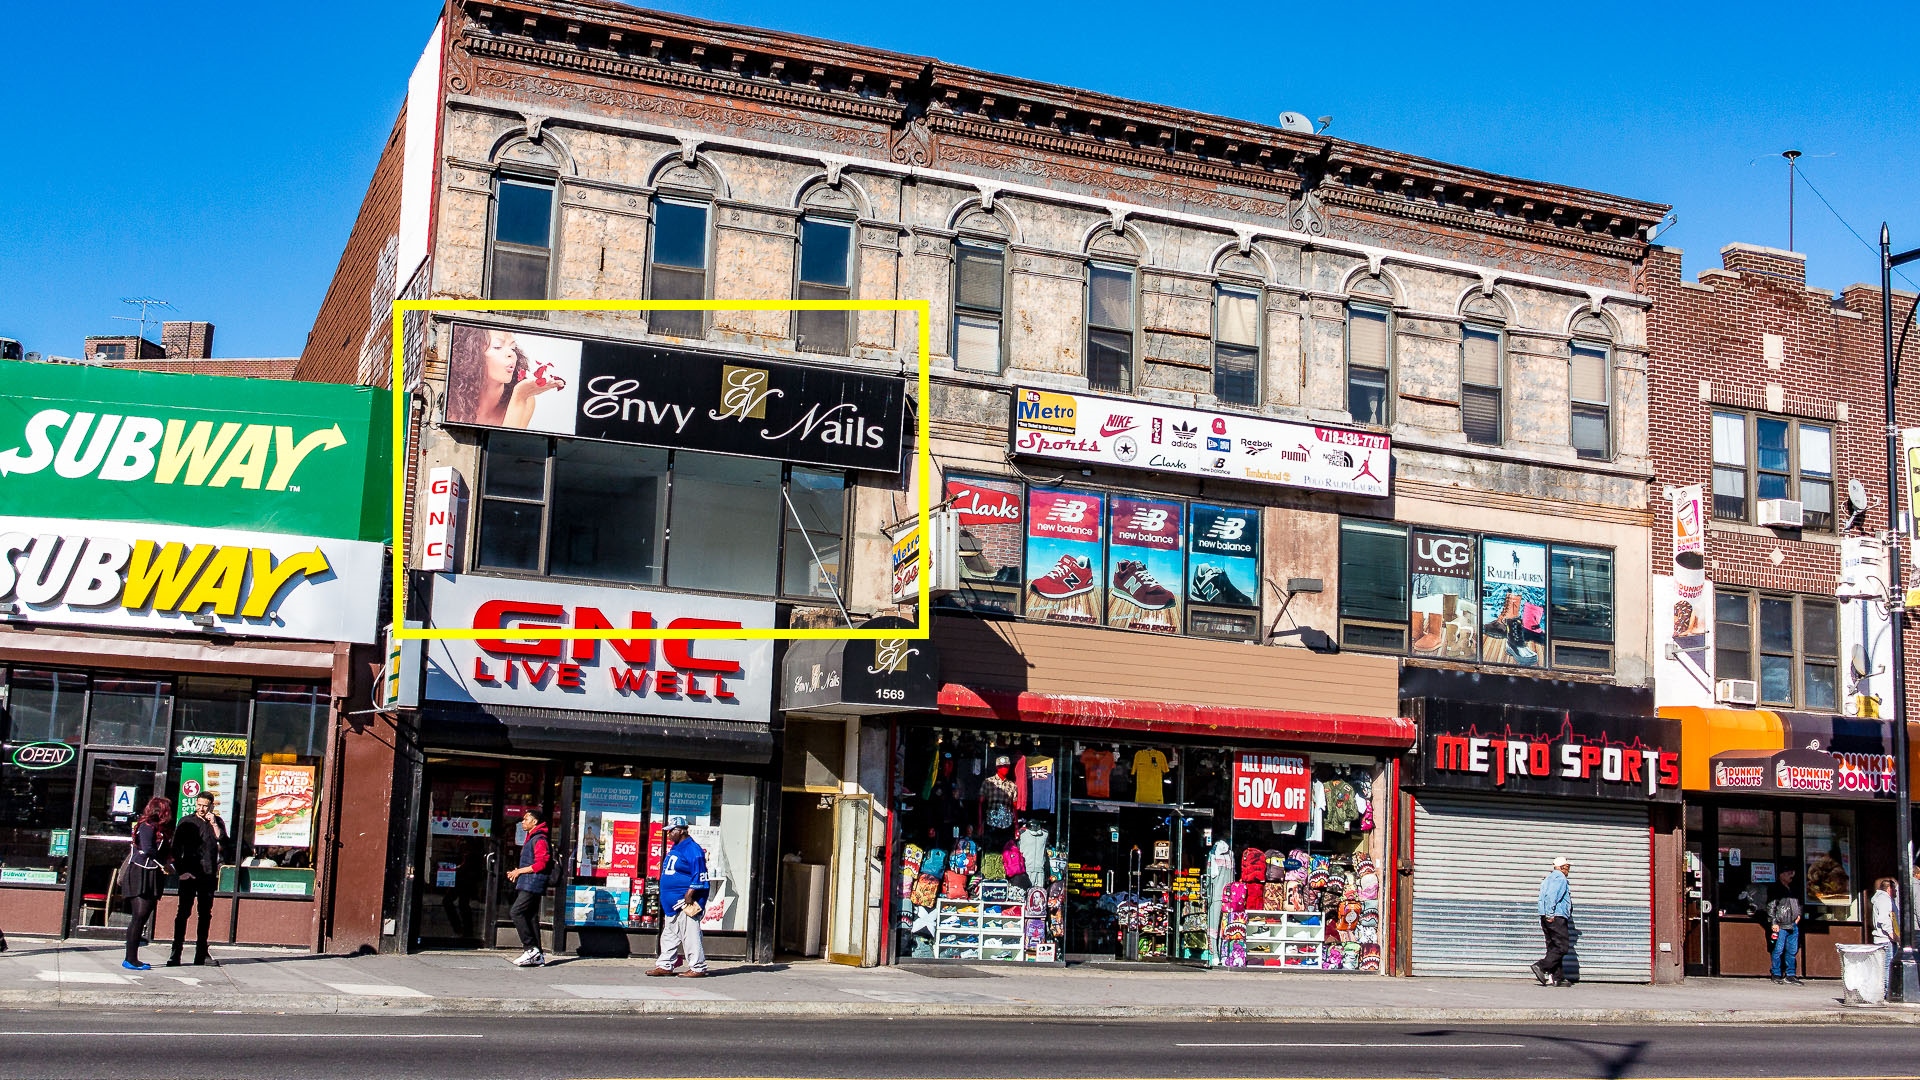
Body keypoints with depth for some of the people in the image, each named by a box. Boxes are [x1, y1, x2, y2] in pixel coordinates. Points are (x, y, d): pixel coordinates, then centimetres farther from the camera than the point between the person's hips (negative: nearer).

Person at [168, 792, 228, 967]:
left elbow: (223, 843, -3)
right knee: (183, 913, -6)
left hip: (208, 875, 2)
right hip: (188, 874, -2)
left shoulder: (217, 822, 10)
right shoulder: (187, 822, 5)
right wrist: (180, 871, -5)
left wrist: (214, 824, -9)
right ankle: (176, 954, -5)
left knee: (205, 915, 5)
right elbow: (176, 849, 4)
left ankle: (201, 954, 11)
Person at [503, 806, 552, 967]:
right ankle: (537, 955, 7)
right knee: (531, 916, 7)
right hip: (527, 884, 10)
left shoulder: (540, 839, -11)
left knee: (516, 912, -16)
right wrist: (518, 872, 12)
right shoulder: (531, 839, 22)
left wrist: (519, 871, -12)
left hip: (533, 883, -10)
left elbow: (541, 864, -20)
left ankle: (531, 948, -16)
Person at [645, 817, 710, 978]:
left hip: (685, 902, -10)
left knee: (690, 935, -8)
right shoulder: (674, 849, 18)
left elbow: (699, 876, -17)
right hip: (673, 904, 11)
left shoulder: (692, 850, -14)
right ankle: (665, 965, 22)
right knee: (669, 935, 15)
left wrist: (689, 895, -21)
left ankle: (698, 968, -3)